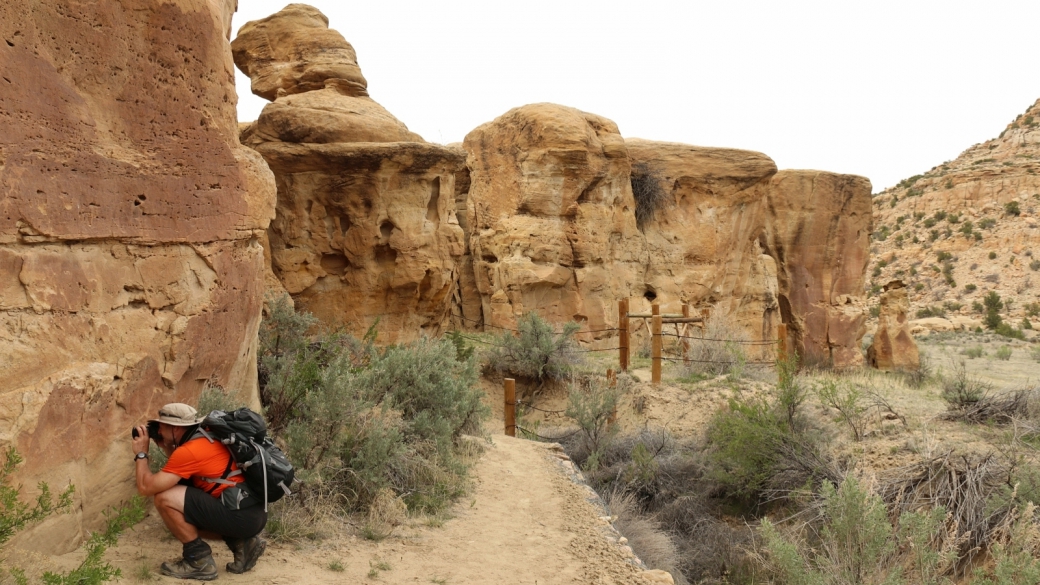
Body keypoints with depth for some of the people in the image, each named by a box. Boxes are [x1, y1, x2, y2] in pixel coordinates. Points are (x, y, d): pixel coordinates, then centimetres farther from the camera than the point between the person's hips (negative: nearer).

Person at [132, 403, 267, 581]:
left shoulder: (190, 449, -12)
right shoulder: (205, 438, 16)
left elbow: (145, 487, -9)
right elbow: (182, 470, 33)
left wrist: (141, 454, 6)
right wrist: (165, 447, 23)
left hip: (240, 516, -10)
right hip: (253, 513, 10)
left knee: (165, 499, -9)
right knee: (185, 518, 25)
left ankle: (199, 560, 1)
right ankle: (242, 543, 13)